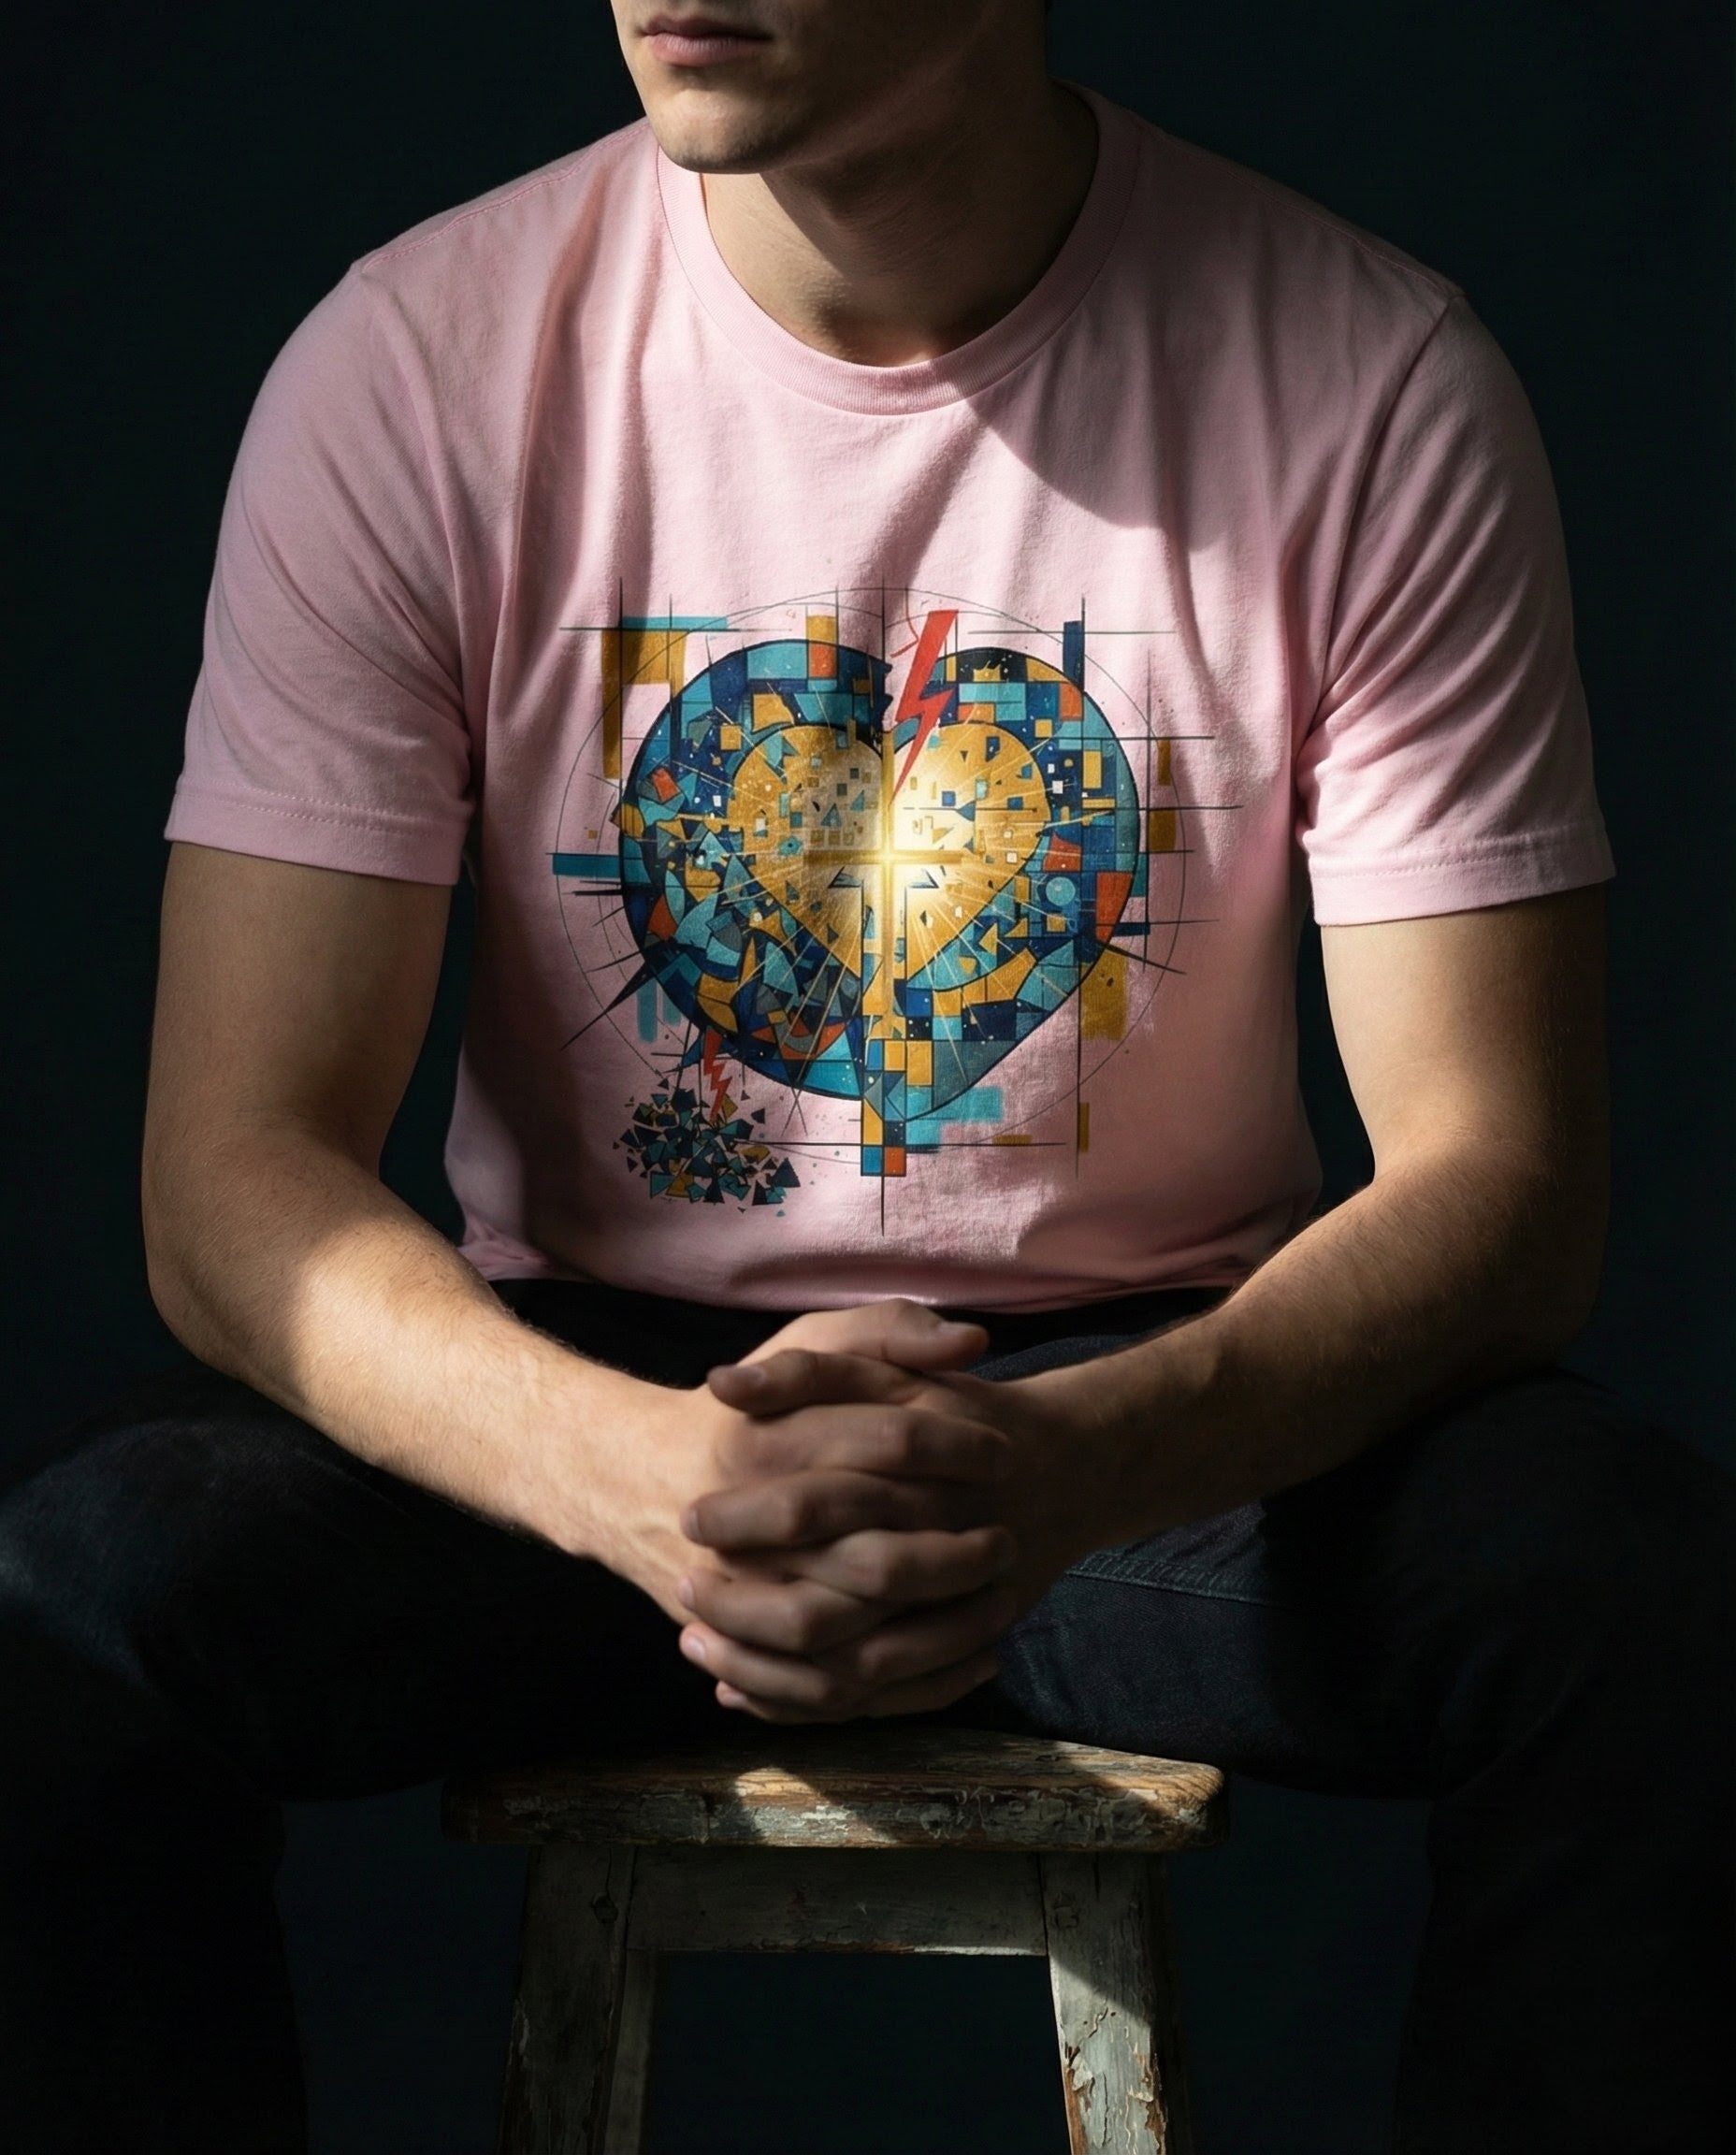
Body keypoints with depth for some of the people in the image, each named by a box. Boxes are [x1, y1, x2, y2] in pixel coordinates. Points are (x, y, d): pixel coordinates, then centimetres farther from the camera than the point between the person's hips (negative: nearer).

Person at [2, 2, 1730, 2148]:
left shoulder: (1367, 382, -10)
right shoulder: (413, 363, -9)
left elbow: (1495, 1175, -12)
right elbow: (236, 1176, -13)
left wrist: (1076, 1466, -34)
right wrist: (634, 1471, -35)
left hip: (1159, 1393, 0)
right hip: (595, 1387, 0)